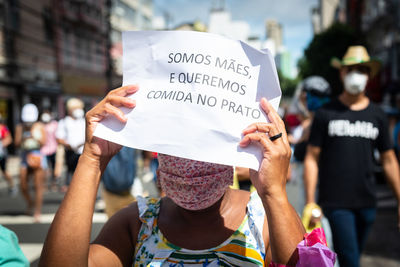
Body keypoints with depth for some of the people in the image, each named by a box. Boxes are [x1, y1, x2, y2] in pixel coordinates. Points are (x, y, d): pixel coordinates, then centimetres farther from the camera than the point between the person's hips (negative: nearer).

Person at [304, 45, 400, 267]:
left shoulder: (377, 115, 9)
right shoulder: (326, 113, 0)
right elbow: (312, 159, -1)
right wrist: (310, 203, -8)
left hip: (366, 203, 4)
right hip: (335, 203, -4)